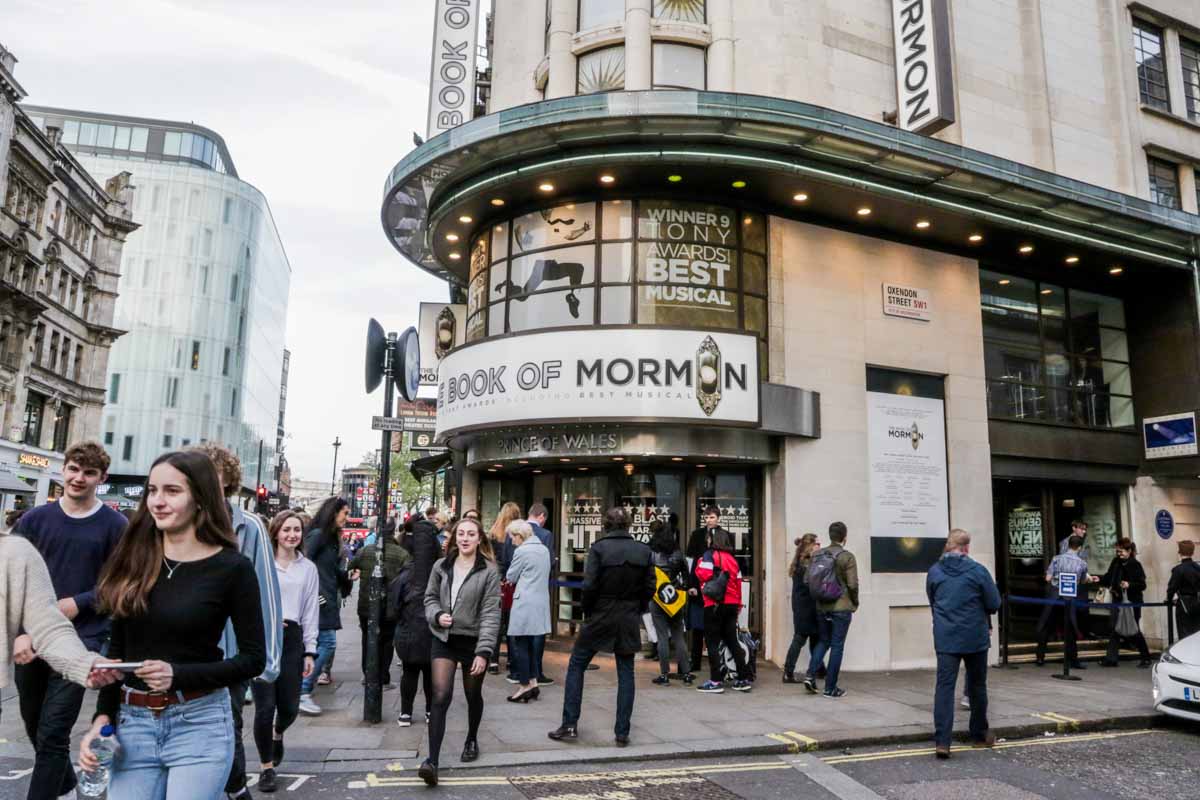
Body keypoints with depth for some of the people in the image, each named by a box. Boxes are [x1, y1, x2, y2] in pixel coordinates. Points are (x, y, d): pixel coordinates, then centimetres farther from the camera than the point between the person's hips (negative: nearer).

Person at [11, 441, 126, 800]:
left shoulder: (114, 526, -4)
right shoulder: (34, 519, 3)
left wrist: (77, 603, -15)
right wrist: (20, 633, -11)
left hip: (81, 641, -4)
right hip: (30, 641, 4)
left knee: (52, 736, -6)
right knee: (34, 727, 20)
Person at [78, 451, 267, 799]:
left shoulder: (232, 567, -10)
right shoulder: (134, 558, 2)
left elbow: (254, 659, -7)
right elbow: (118, 649, 10)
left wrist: (178, 674, -17)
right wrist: (102, 717, 2)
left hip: (200, 724, -4)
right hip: (133, 722, 4)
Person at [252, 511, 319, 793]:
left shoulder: (308, 568, 11)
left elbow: (311, 612, 10)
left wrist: (310, 651, 6)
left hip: (292, 638, 3)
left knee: (290, 707, 5)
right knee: (265, 706, -3)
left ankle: (278, 734, 42)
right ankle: (267, 767, 17)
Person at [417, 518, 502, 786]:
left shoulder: (489, 571, -11)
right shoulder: (441, 566, 1)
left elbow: (491, 613, -14)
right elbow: (430, 597, 12)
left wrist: (483, 651, -20)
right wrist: (437, 615, -11)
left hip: (474, 641, -1)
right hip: (444, 639, 2)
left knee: (473, 695, 16)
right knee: (440, 697, -10)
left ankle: (472, 740, 42)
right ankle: (432, 760, -10)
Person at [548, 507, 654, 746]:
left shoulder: (598, 547, -11)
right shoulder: (643, 550, -1)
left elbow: (589, 585, -14)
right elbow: (649, 588, 0)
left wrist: (587, 612, 0)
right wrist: (637, 610, 12)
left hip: (601, 617, -3)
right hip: (630, 621, 3)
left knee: (576, 665, 13)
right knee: (625, 673, 11)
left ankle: (569, 725, 12)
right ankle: (622, 733, 12)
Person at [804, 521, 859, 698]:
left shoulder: (816, 555, 4)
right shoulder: (847, 557, -11)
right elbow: (853, 584, -12)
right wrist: (855, 603, 4)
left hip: (821, 607, 5)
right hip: (841, 608, -4)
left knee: (823, 641, 19)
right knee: (837, 646, 4)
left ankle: (810, 674, 3)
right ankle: (830, 688, 8)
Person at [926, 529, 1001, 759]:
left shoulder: (933, 572, 1)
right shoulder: (978, 570, -9)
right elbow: (994, 604, -3)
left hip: (945, 638, 1)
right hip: (975, 637, -1)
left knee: (944, 686, -2)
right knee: (977, 686, 16)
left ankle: (942, 741, -12)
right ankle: (980, 735, 31)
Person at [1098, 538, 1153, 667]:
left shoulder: (1135, 565, -11)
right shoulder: (1116, 562, 5)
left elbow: (1142, 585, -11)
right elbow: (1109, 578, 12)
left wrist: (1129, 585, -26)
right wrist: (1099, 579, -4)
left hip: (1132, 603, -5)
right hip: (1118, 601, 5)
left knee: (1134, 630, 5)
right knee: (1115, 630, 4)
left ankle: (1146, 658, 23)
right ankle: (1111, 658, 5)